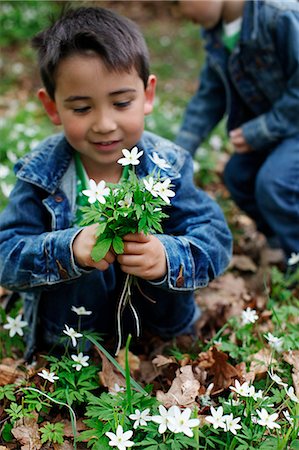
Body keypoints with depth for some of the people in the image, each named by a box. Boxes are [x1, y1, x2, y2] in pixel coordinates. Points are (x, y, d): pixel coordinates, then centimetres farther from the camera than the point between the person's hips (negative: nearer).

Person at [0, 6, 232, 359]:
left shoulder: (167, 165, -16)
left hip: (154, 310, 2)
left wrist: (170, 258, -45)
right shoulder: (41, 174, -17)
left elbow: (215, 237, -21)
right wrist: (68, 250, -42)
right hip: (66, 316, -1)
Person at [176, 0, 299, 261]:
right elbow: (209, 96, 5)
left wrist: (258, 132, -21)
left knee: (274, 182, -23)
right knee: (238, 174, 6)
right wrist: (180, 152, 0)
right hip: (270, 122, 9)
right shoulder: (217, 32, -2)